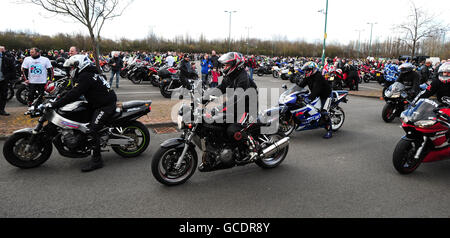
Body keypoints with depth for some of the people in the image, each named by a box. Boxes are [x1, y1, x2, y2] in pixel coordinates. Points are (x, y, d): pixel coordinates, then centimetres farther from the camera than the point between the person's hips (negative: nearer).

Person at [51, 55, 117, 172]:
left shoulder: (85, 77, -16)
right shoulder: (90, 73, 16)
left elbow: (73, 95, -26)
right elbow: (75, 91, 27)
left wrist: (54, 105, -23)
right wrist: (57, 98, 27)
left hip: (105, 105, -11)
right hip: (102, 103, 11)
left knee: (93, 130, -16)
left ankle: (96, 160, -14)